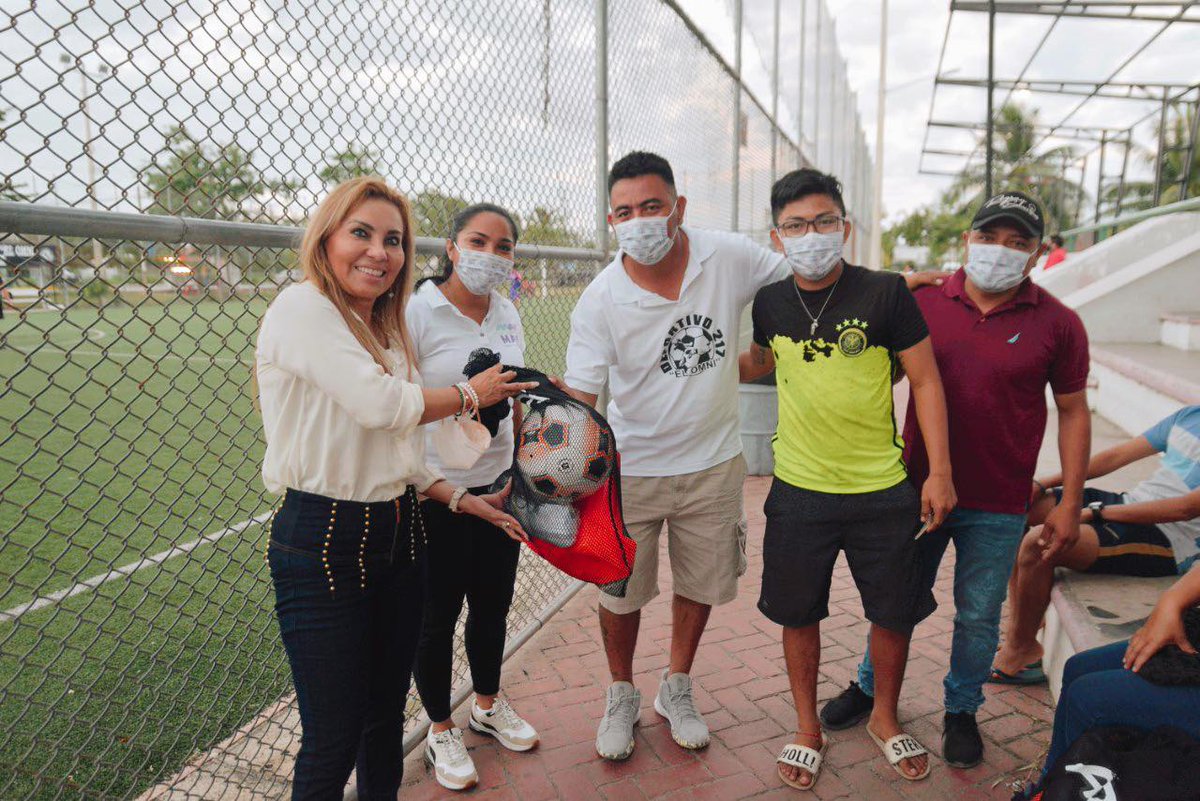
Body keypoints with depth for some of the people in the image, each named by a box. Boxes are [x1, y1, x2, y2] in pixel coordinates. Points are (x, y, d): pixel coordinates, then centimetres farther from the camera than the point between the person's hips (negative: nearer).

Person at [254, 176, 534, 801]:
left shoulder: (386, 331, 14)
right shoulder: (301, 308, -10)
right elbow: (381, 404, -20)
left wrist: (461, 499, 11)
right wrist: (469, 393, -5)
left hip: (398, 534, 8)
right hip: (324, 543, -7)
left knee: (386, 715, 18)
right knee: (333, 739, 3)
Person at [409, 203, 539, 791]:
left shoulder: (507, 313, 5)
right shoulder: (416, 312, -14)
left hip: (499, 483, 6)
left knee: (493, 603, 19)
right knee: (438, 614, 11)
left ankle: (488, 705, 44)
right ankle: (440, 731, 34)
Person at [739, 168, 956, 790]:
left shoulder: (885, 292, -10)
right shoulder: (770, 303, -2)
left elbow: (925, 380, -4)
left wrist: (940, 471, -5)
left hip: (883, 493, -1)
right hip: (799, 489, 2)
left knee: (893, 614, 13)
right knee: (798, 614, 12)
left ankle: (885, 719, 41)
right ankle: (807, 728, 36)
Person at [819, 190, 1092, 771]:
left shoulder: (1057, 324, -4)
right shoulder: (925, 302, -3)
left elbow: (1073, 412, 2)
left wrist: (1069, 505, 0)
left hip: (998, 506, -1)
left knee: (979, 616, 12)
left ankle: (961, 710, 36)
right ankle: (871, 687, 38)